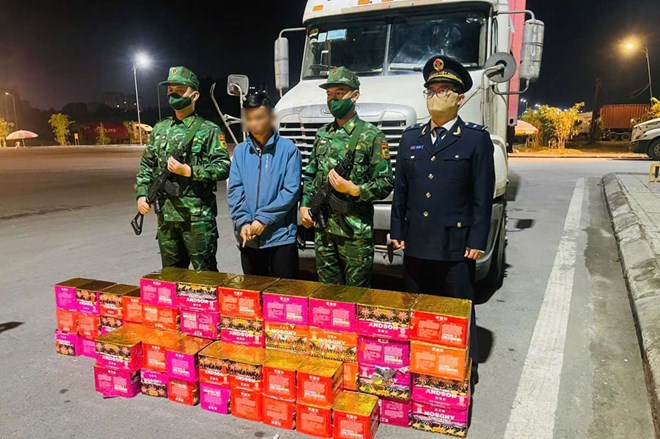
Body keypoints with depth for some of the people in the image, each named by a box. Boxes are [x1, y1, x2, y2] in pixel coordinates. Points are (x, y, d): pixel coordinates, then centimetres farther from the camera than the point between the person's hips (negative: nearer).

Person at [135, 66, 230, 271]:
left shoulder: (209, 130, -4)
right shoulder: (160, 129, 13)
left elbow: (223, 167, -12)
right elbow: (146, 165, 18)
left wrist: (188, 171, -17)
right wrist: (142, 194, 4)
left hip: (198, 216, -6)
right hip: (166, 215, 6)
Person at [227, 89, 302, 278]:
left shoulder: (288, 149, -6)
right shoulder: (240, 151, 6)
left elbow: (291, 191, -11)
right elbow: (234, 190, 3)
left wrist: (263, 218, -14)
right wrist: (242, 222, -11)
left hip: (281, 236, -4)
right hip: (248, 238, 4)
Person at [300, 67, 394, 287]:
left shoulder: (371, 136, -7)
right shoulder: (322, 134, 11)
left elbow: (385, 183, -9)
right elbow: (310, 176, 18)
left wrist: (353, 189, -22)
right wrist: (304, 205, 6)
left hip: (355, 231, -5)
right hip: (322, 229, 5)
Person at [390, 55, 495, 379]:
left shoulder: (476, 139, -3)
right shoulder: (410, 137, 9)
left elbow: (483, 196, -6)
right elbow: (400, 189, 10)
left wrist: (477, 241, -9)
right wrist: (397, 231, 8)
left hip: (455, 245, -4)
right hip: (416, 243, 4)